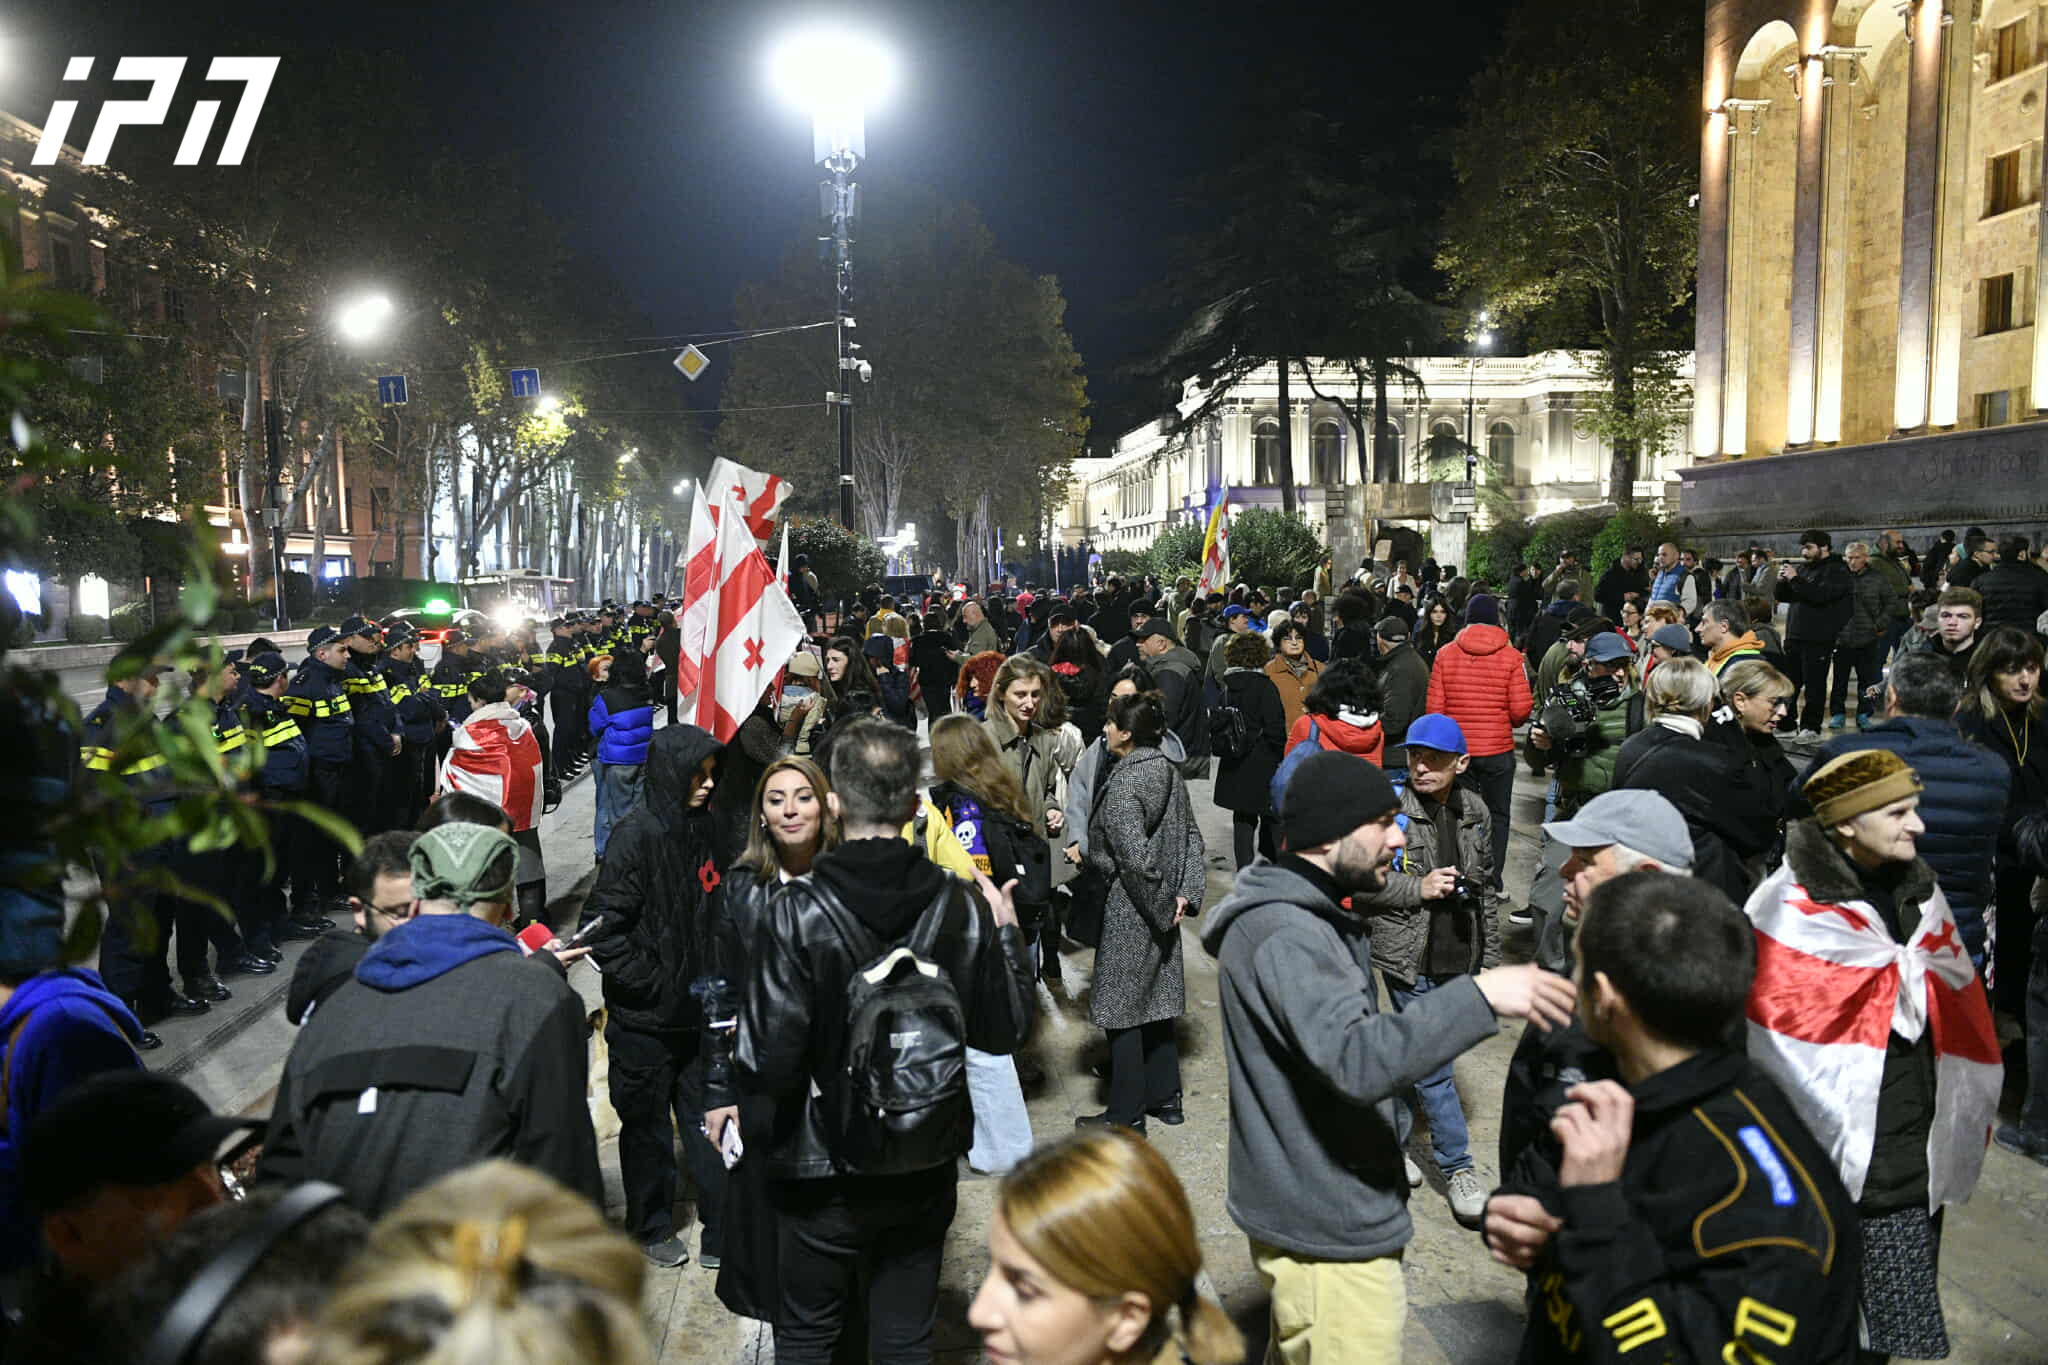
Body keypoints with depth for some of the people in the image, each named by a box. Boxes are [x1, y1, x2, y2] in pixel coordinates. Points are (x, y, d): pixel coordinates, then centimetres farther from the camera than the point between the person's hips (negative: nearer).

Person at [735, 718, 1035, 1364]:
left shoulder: (797, 912, -21)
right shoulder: (961, 905, -11)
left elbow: (769, 1063, -23)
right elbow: (1003, 1032, -2)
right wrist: (1007, 931, 10)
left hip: (826, 1170, -2)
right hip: (926, 1165, 3)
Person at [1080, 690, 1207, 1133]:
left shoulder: (1124, 783, -20)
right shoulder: (1168, 771, 5)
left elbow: (1134, 857, -24)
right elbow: (1192, 836, 7)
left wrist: (1160, 904, -13)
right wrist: (1186, 893, 3)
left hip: (1128, 911, -9)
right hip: (1160, 909, 9)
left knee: (1121, 1008, 3)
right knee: (1157, 999, 18)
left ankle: (1126, 1113, 12)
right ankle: (1165, 1097, 29)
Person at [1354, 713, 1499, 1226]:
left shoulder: (1474, 811, 5)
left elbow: (1483, 886, 15)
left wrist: (1489, 956, 14)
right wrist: (1418, 888, -18)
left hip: (1459, 954, 5)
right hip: (1408, 954, -5)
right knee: (1433, 1062, -2)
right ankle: (1457, 1168, 10)